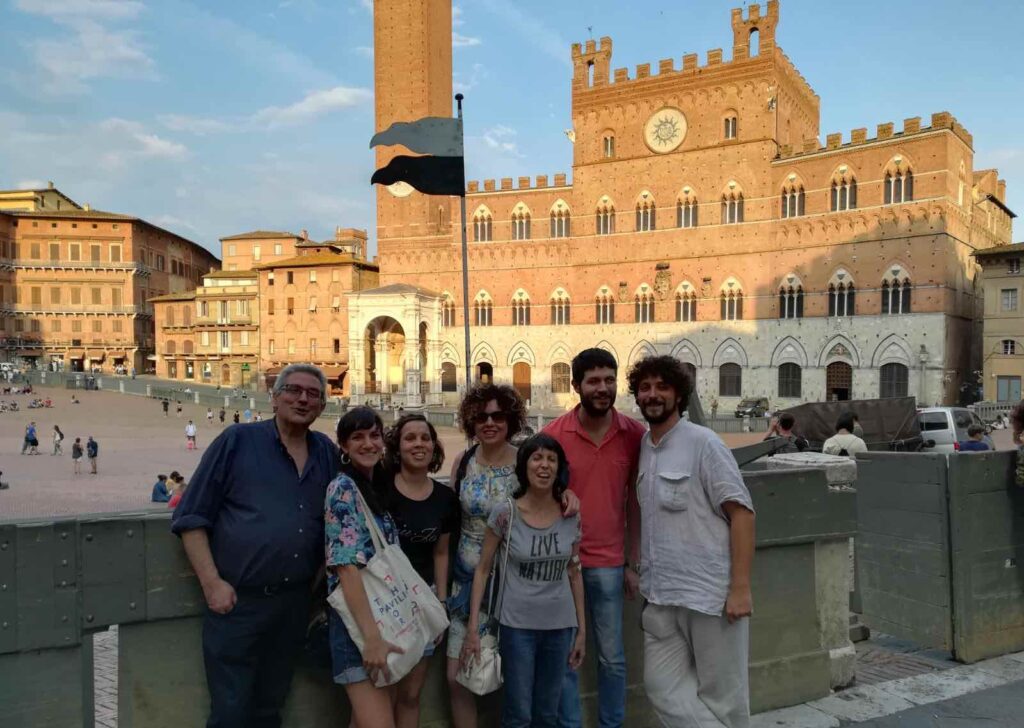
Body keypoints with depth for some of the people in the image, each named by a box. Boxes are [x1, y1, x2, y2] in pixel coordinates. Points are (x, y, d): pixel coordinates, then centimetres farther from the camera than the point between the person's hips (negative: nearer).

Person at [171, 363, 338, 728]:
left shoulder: (327, 452, 6)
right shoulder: (237, 441, -7)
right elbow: (191, 517, -7)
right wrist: (212, 583, -13)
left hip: (295, 602, 4)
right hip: (237, 599, -4)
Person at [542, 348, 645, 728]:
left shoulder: (634, 433, -3)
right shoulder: (554, 433, -7)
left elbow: (634, 501, 4)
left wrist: (632, 561, 5)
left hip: (609, 563, 1)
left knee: (612, 657, 12)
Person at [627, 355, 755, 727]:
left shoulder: (703, 443, -9)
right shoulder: (642, 447, 9)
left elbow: (742, 513, -12)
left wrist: (740, 588, -16)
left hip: (710, 595, -6)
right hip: (659, 597, 6)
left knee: (721, 697, 7)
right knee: (662, 686, 7)